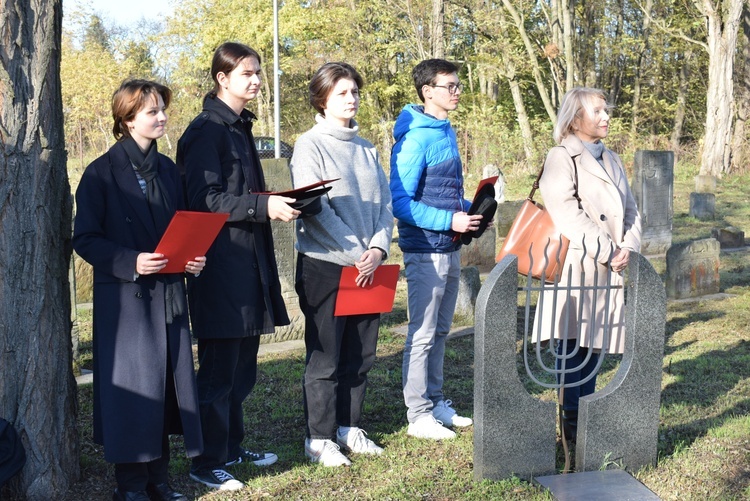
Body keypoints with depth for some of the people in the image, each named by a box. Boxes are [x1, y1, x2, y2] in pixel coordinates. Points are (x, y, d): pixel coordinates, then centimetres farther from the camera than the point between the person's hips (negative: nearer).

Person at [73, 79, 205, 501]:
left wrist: (193, 258, 0)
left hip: (169, 294, 5)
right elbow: (85, 239, -7)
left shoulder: (168, 170, 11)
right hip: (125, 296, -5)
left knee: (170, 381, 7)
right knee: (133, 385, -3)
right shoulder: (102, 173, -5)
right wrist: (130, 262, -20)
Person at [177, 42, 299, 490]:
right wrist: (264, 206, -24)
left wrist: (279, 203, 7)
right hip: (220, 264, -9)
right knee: (219, 368, -2)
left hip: (249, 261, 9)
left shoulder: (239, 128, 17)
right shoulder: (207, 130, -11)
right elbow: (203, 199, -18)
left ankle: (232, 447, 29)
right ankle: (208, 462, 10)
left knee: (242, 366, 16)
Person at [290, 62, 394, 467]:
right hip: (324, 266, -6)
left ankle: (349, 427, 25)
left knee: (360, 355, 12)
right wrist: (355, 254, -16)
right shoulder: (310, 146, -6)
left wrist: (378, 249, -8)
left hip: (368, 267, 6)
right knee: (325, 358, 0)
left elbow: (384, 203, 9)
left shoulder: (367, 149, 13)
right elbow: (315, 209, -14)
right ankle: (319, 438, 11)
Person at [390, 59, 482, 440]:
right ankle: (418, 415, 9)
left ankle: (436, 402, 28)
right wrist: (450, 220, -20)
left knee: (439, 332, 16)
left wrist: (469, 209, 6)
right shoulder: (414, 139, -15)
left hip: (450, 249, 9)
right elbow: (400, 203, -19)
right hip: (425, 251, -9)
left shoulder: (447, 132, 12)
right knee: (422, 334, 0)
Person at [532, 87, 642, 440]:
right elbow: (569, 216, -15)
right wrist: (607, 252, -16)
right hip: (575, 268, -7)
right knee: (573, 348, -3)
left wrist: (627, 248, -4)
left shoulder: (611, 159, 18)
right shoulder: (561, 159, -5)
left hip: (609, 270, 7)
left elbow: (630, 209, 14)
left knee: (595, 344, 11)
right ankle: (572, 422, 6)